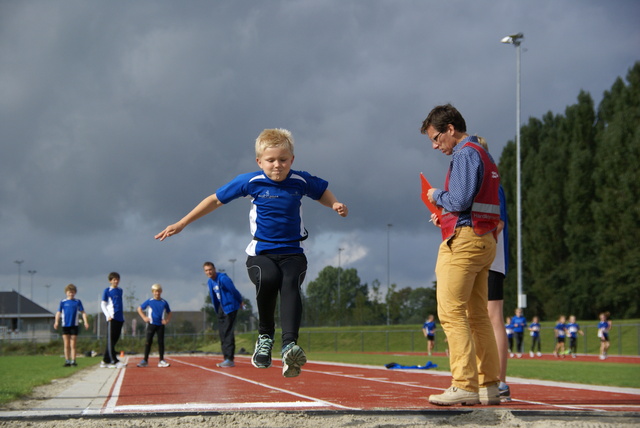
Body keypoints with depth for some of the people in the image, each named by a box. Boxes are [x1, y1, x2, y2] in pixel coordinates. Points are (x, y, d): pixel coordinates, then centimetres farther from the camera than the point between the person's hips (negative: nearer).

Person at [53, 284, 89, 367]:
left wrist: (85, 322, -5)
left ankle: (73, 361, 3)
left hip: (74, 325, 0)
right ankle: (67, 361, 7)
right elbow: (58, 312, 3)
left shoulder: (77, 302, 6)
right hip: (65, 326, 1)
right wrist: (56, 322, -13)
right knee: (66, 345, 3)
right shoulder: (63, 302, 6)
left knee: (73, 345, 1)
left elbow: (83, 312, 7)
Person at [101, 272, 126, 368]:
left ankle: (105, 361, 12)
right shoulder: (107, 291, 0)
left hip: (120, 319, 6)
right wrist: (108, 315, -13)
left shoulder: (120, 290, 16)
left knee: (115, 340, 7)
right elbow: (103, 305, -1)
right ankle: (114, 361, -14)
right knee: (110, 340, -8)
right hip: (112, 319, -6)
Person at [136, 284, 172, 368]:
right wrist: (144, 317, 0)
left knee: (161, 342, 1)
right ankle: (145, 360, 2)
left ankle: (161, 360, 5)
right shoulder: (149, 302, 3)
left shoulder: (164, 303, 6)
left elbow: (169, 313, 16)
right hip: (151, 324, -1)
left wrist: (167, 320, -1)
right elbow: (139, 309, 11)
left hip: (160, 325, 1)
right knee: (148, 342, -2)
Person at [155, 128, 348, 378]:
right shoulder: (251, 182, -1)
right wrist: (181, 224, 10)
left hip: (292, 253, 1)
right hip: (261, 253, -1)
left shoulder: (302, 181, 3)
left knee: (290, 284, -31)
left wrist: (336, 205, 3)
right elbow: (216, 200, 8)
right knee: (267, 279, -34)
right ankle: (265, 336, -12)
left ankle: (289, 345, -45)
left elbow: (322, 193, 26)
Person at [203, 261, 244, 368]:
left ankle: (229, 359, -15)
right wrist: (217, 310, 16)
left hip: (230, 307, -9)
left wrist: (240, 301, 2)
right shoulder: (210, 282, 9)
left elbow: (234, 291, -11)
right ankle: (226, 358, 11)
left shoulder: (223, 279, -17)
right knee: (222, 333, 7)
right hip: (221, 308, 9)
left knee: (228, 333, -13)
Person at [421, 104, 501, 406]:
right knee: (478, 315, 9)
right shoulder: (484, 155, 21)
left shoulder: (465, 154, -9)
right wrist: (445, 217, 16)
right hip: (485, 241, 10)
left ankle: (465, 386, -15)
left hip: (463, 241, -10)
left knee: (451, 313, -10)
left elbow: (459, 200, -19)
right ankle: (488, 386, 8)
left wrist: (437, 196, -1)